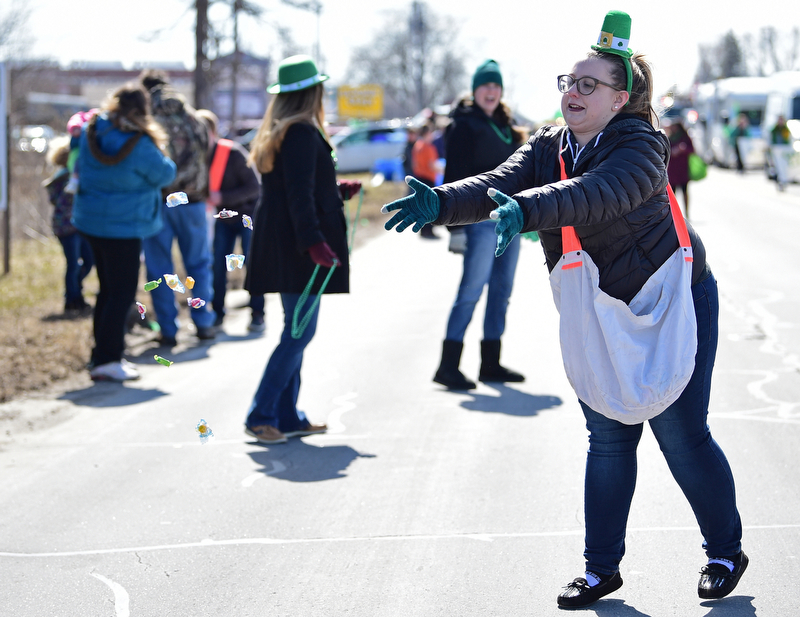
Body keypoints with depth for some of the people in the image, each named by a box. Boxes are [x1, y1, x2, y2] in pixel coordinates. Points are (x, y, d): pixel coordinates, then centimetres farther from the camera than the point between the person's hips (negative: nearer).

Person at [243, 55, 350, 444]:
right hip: (299, 250, -10)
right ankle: (260, 415, -8)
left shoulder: (277, 132, 15)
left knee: (296, 331, 14)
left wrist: (338, 188, 37)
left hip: (282, 246, 10)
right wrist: (314, 241, -26)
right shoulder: (302, 133, -14)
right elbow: (299, 195, -22)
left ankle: (287, 416, 17)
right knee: (300, 331, -8)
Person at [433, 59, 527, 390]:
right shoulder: (465, 125, -4)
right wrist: (456, 226, -16)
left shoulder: (505, 126, 18)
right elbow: (455, 176, -9)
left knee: (501, 291, 8)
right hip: (481, 219, -8)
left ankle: (491, 363, 15)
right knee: (471, 289, -11)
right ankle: (448, 366, -10)